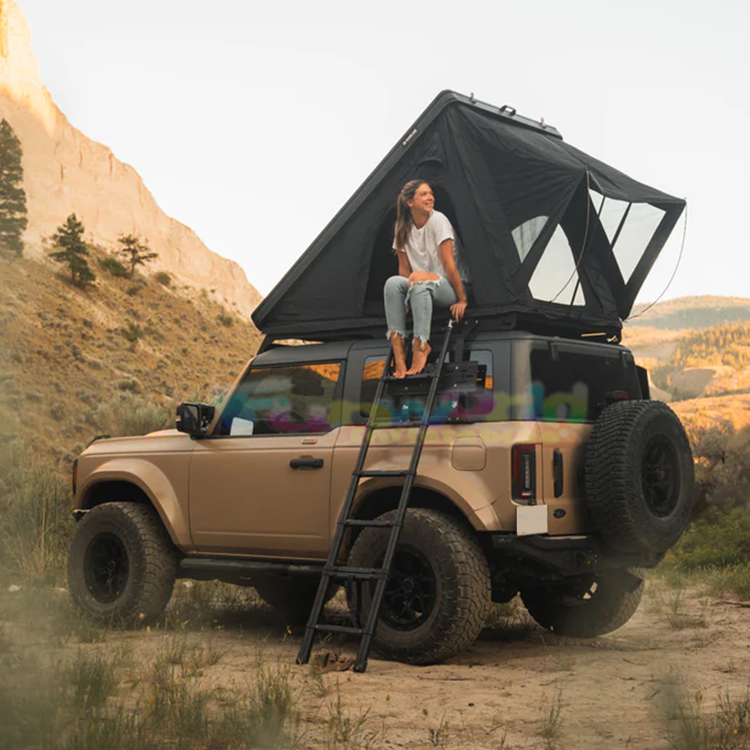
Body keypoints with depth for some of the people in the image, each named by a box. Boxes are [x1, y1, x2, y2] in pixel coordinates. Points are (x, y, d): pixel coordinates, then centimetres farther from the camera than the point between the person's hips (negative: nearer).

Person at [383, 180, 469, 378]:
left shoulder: (438, 220, -10)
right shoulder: (403, 227, 5)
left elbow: (449, 264, -14)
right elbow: (404, 269, 7)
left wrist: (462, 300, -15)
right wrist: (404, 302, 0)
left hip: (446, 287, -4)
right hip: (421, 290, 5)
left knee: (418, 278, -37)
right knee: (392, 283, -27)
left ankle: (421, 345, -38)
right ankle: (398, 348, -33)